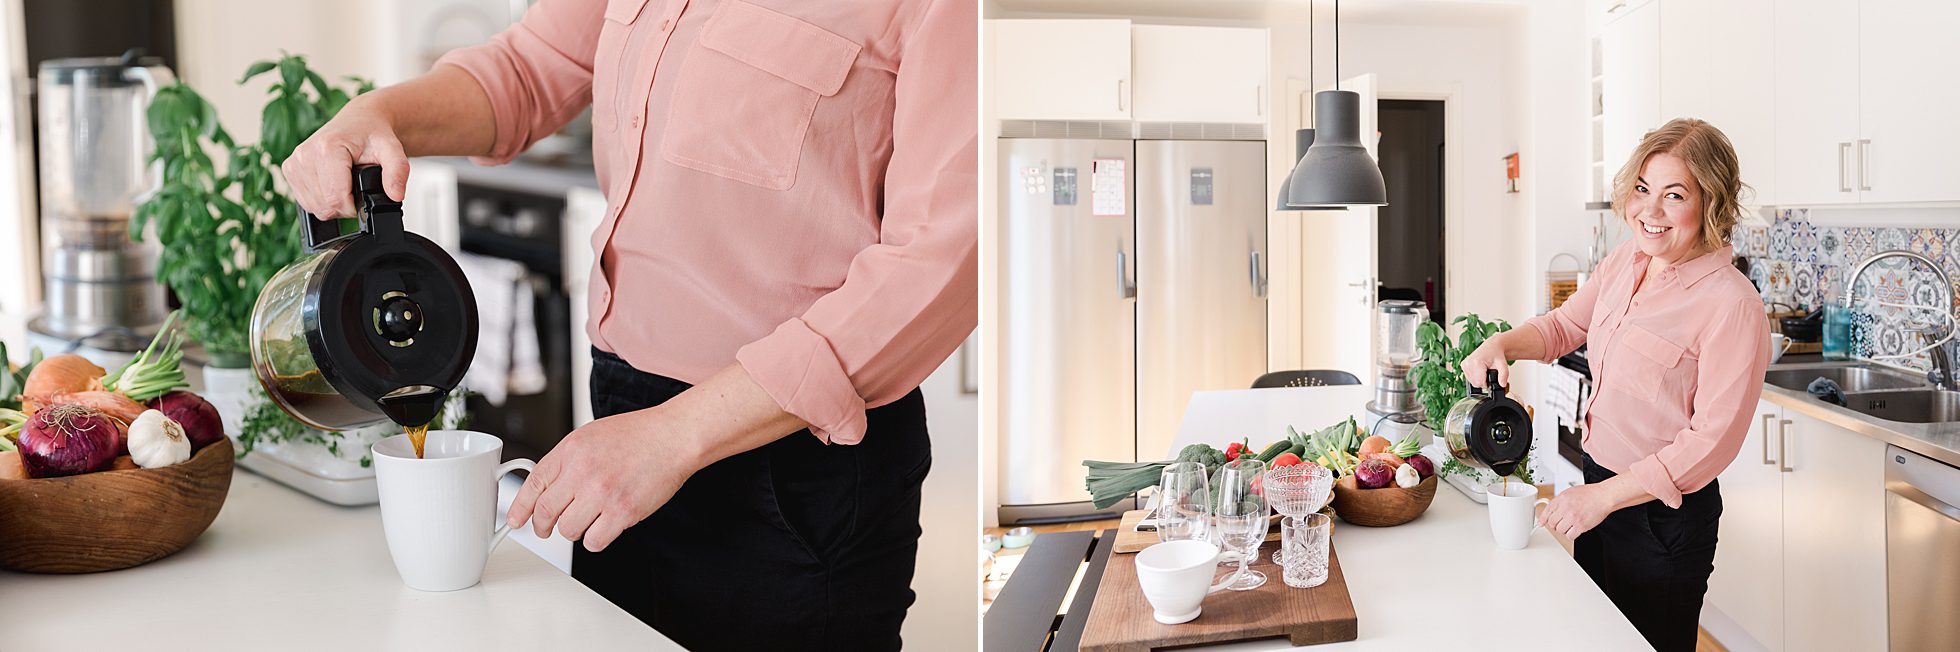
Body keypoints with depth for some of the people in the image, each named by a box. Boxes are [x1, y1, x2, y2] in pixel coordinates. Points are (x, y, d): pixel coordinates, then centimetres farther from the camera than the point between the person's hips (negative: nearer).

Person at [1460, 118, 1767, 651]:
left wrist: (1604, 496, -23)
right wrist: (1502, 344, -4)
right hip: (1600, 489, 7)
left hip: (1664, 514, -7)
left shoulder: (1731, 304, -23)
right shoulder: (1626, 261, 0)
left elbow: (1712, 438, -23)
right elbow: (1565, 326, 16)